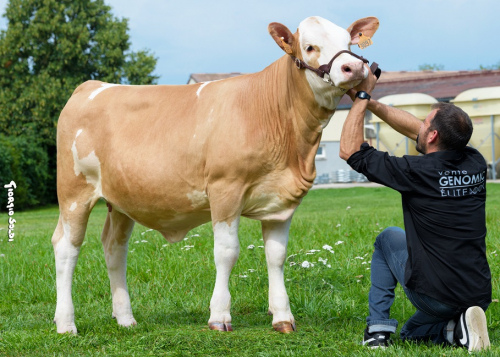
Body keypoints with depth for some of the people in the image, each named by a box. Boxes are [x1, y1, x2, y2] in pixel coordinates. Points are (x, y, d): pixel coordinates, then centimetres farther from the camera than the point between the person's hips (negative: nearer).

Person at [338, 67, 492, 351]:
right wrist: (369, 102, 18)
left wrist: (362, 98, 3)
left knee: (388, 238, 25)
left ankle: (377, 330, 18)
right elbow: (414, 129, 16)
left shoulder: (417, 171, -17)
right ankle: (459, 328, 1)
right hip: (478, 297, 5)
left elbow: (351, 151, -4)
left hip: (434, 295, -5)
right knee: (412, 333, 32)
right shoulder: (476, 164, 2)